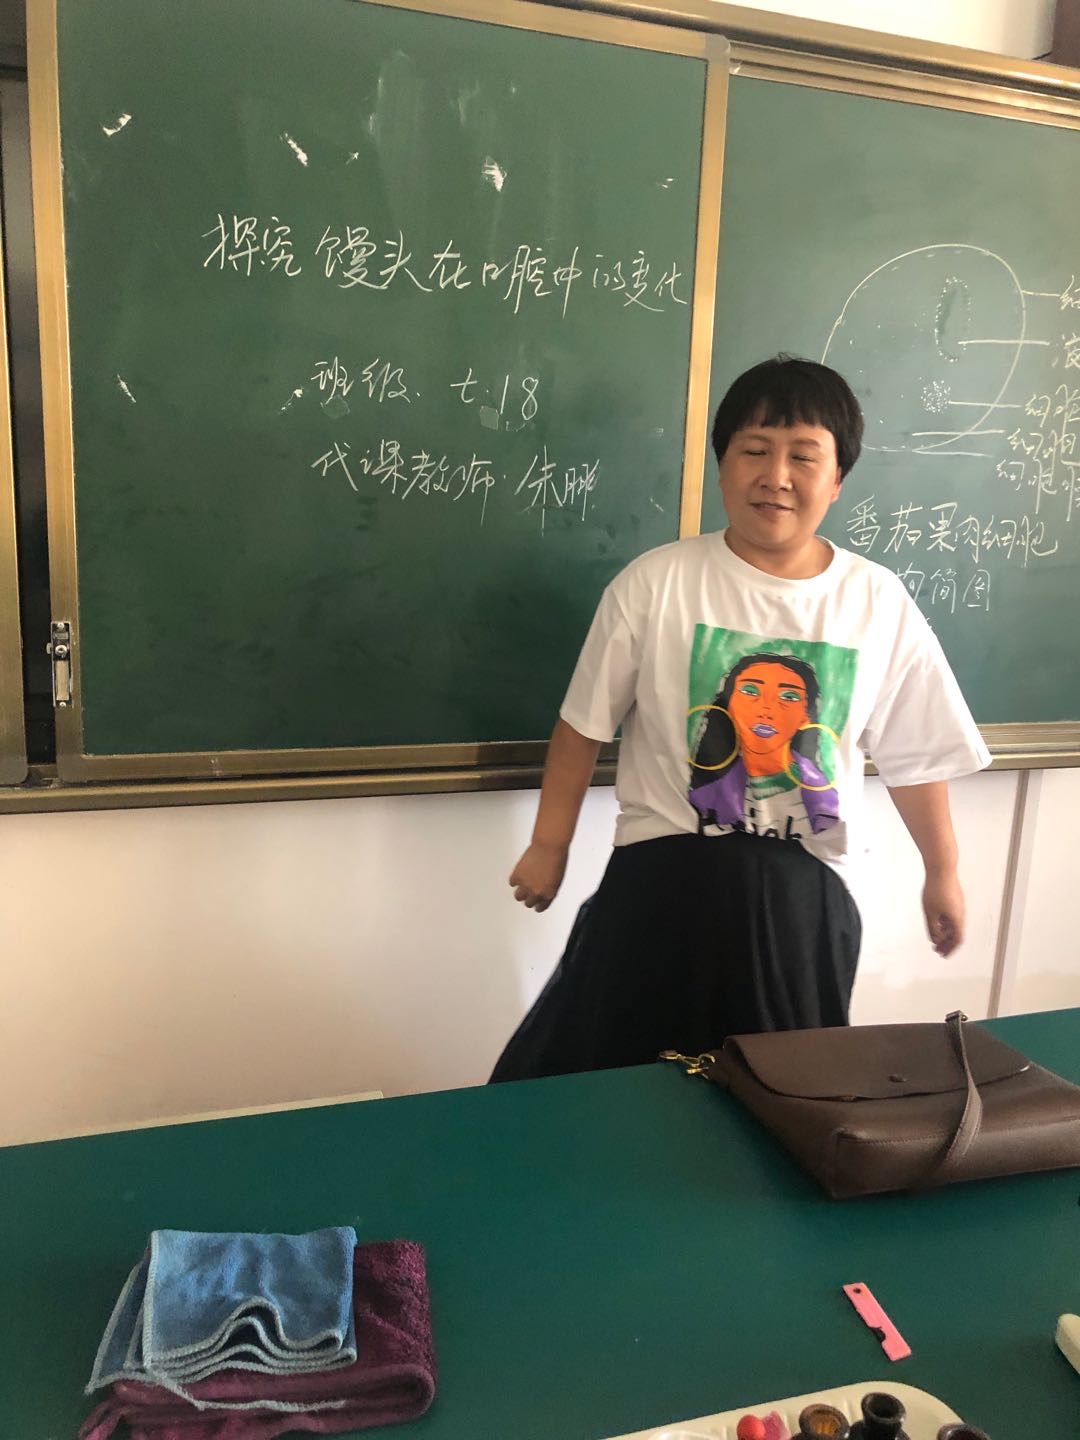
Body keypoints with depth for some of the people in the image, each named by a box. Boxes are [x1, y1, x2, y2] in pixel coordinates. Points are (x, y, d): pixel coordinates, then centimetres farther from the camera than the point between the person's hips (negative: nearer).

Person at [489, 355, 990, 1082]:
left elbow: (915, 756, 7)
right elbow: (585, 723, -1)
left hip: (803, 892, 2)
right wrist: (550, 845, 3)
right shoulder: (656, 582, -8)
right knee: (601, 1084, 7)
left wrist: (943, 874, 15)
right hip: (663, 877, -1)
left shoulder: (881, 604, -2)